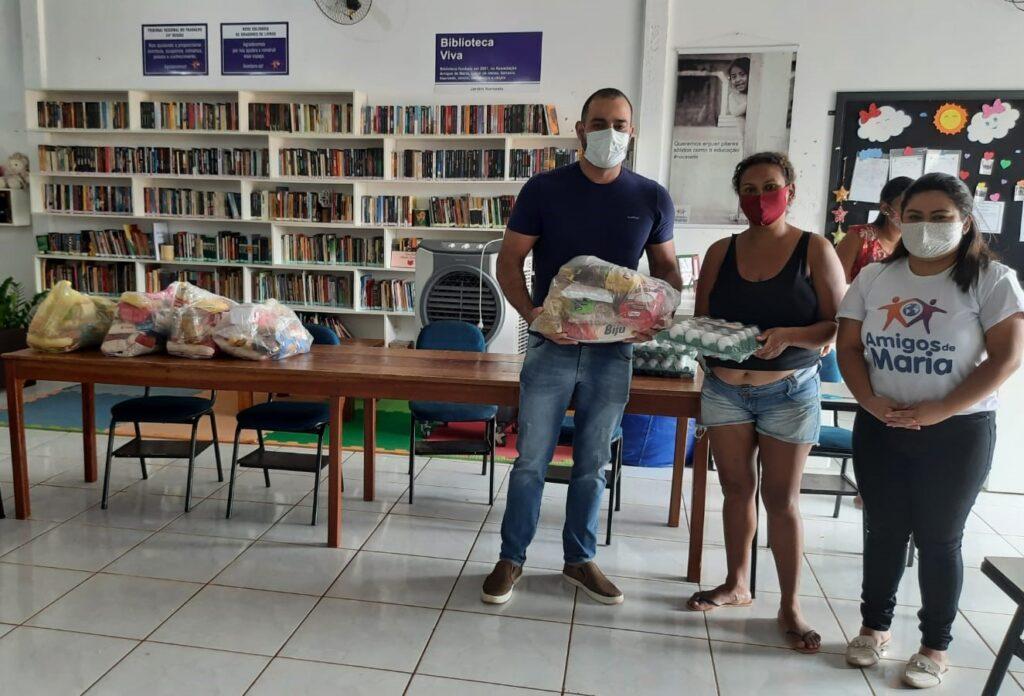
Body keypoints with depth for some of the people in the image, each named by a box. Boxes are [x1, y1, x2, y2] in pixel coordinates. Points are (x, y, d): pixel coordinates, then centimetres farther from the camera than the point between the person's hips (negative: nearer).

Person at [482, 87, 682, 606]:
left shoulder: (652, 198, 3)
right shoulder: (544, 189, -3)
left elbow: (666, 267, 12)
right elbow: (509, 261, -3)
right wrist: (532, 314, -20)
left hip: (614, 349, 2)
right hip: (552, 344, -2)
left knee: (592, 463, 13)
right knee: (531, 460, 4)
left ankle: (580, 560, 30)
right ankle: (511, 558, 22)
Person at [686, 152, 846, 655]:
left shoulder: (815, 250, -5)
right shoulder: (721, 252, 4)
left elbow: (839, 325, -9)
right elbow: (700, 319, 6)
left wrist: (788, 336, -25)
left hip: (789, 392, -3)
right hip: (725, 388, 3)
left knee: (781, 498, 2)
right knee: (736, 487, 11)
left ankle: (790, 607, 14)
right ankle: (736, 585, 28)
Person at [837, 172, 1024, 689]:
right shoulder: (873, 278, 4)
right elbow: (849, 346, 3)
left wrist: (940, 410, -20)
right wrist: (870, 401, -14)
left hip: (958, 433, -3)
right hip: (878, 429, 3)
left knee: (938, 538, 7)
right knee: (882, 530, 13)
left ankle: (935, 645, 24)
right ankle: (875, 625, 31)